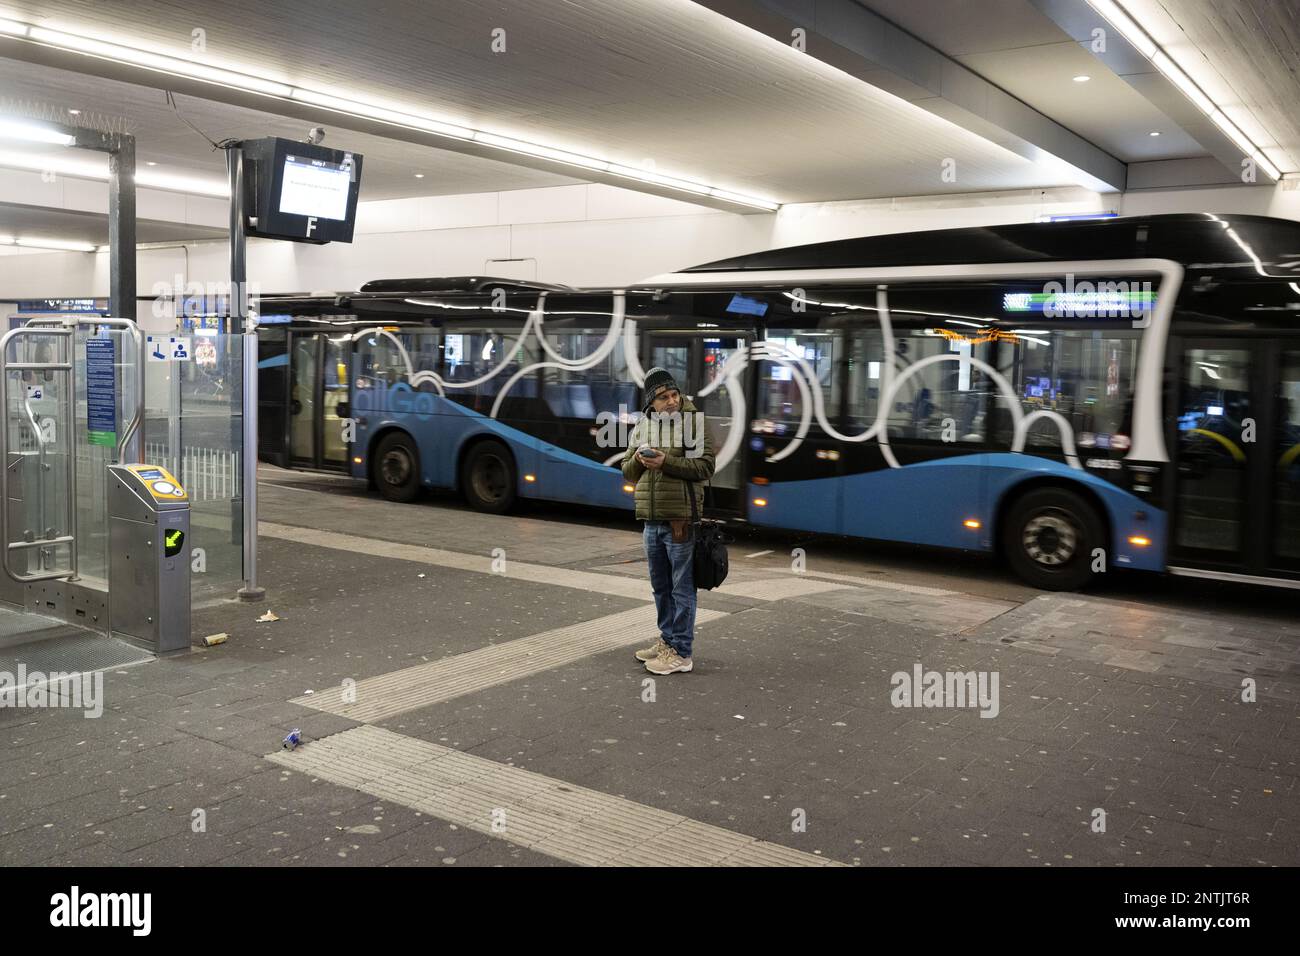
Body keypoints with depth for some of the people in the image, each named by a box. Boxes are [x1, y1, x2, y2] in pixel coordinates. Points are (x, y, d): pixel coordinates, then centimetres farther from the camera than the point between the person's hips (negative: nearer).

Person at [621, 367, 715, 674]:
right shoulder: (642, 426, 12)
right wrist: (638, 460, -7)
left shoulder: (695, 422, -5)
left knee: (682, 588, -1)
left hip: (681, 520, -6)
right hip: (651, 520, 6)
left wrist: (667, 462, -20)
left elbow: (706, 466, -12)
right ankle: (668, 639, 32)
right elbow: (628, 472, 15)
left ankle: (681, 653, 6)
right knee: (660, 586, 18)